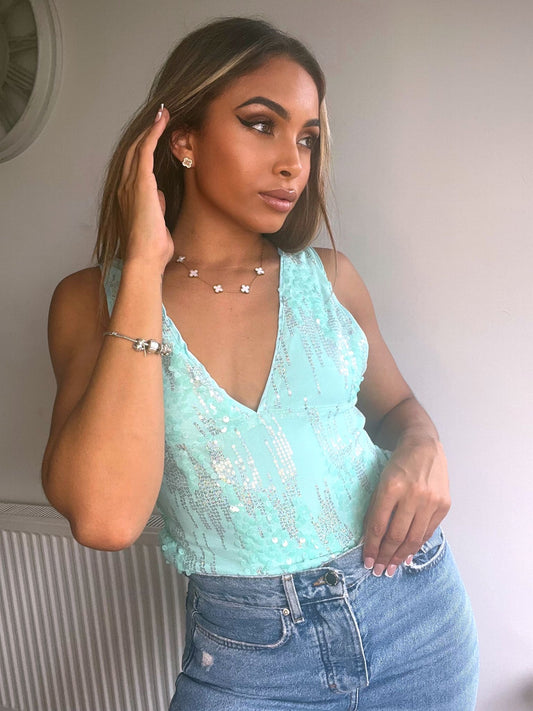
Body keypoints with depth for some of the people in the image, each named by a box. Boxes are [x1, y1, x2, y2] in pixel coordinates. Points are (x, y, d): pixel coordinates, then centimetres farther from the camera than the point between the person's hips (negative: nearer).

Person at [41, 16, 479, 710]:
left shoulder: (328, 275, -3)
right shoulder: (94, 300, -9)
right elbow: (106, 517, -24)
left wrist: (421, 451, -12)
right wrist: (145, 262, -21)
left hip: (414, 608, 3)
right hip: (245, 654, -2)